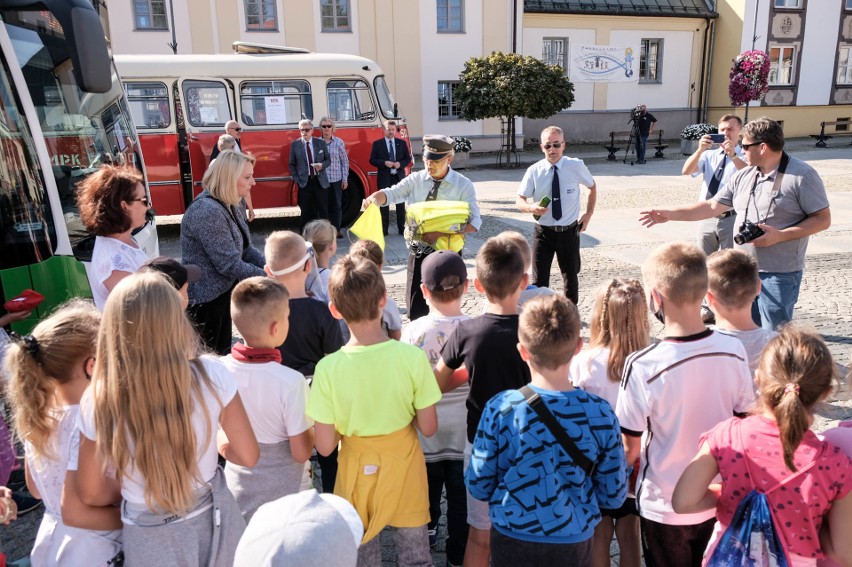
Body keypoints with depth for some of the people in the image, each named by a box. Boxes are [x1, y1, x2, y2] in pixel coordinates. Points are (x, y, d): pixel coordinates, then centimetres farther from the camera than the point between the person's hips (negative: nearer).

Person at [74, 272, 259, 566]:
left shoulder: (98, 401, -20)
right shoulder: (212, 374, -23)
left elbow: (91, 493, -6)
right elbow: (248, 455, -11)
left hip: (149, 539, 0)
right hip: (212, 520, 0)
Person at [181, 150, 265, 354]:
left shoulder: (226, 205, 6)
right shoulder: (207, 211, -26)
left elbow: (245, 249, 7)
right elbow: (230, 265, -28)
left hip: (222, 292, 9)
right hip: (206, 299, -9)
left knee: (222, 353, 21)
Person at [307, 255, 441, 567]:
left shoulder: (328, 368, -22)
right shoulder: (413, 357, -22)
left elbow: (324, 446, -16)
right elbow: (428, 428, -13)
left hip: (357, 471, 0)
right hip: (403, 466, 0)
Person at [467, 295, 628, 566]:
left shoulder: (500, 409, -21)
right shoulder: (600, 413, -18)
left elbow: (478, 486, -10)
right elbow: (614, 495, -7)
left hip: (511, 540, -1)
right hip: (574, 544, 1)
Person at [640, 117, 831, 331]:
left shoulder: (802, 175, -10)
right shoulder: (743, 176, 8)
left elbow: (823, 219, -10)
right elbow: (712, 206, 11)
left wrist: (779, 235, -21)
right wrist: (670, 214, 6)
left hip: (779, 274, -6)